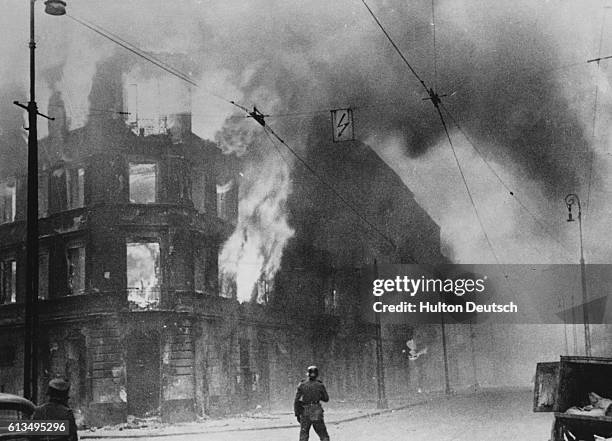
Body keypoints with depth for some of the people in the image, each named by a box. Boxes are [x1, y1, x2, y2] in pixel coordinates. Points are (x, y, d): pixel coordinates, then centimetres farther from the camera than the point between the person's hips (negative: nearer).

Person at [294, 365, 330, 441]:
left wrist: (297, 414, 4)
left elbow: (297, 400, -3)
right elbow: (326, 399, 9)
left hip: (305, 412, 1)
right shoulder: (320, 385, -2)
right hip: (316, 412, -1)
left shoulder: (301, 385, 0)